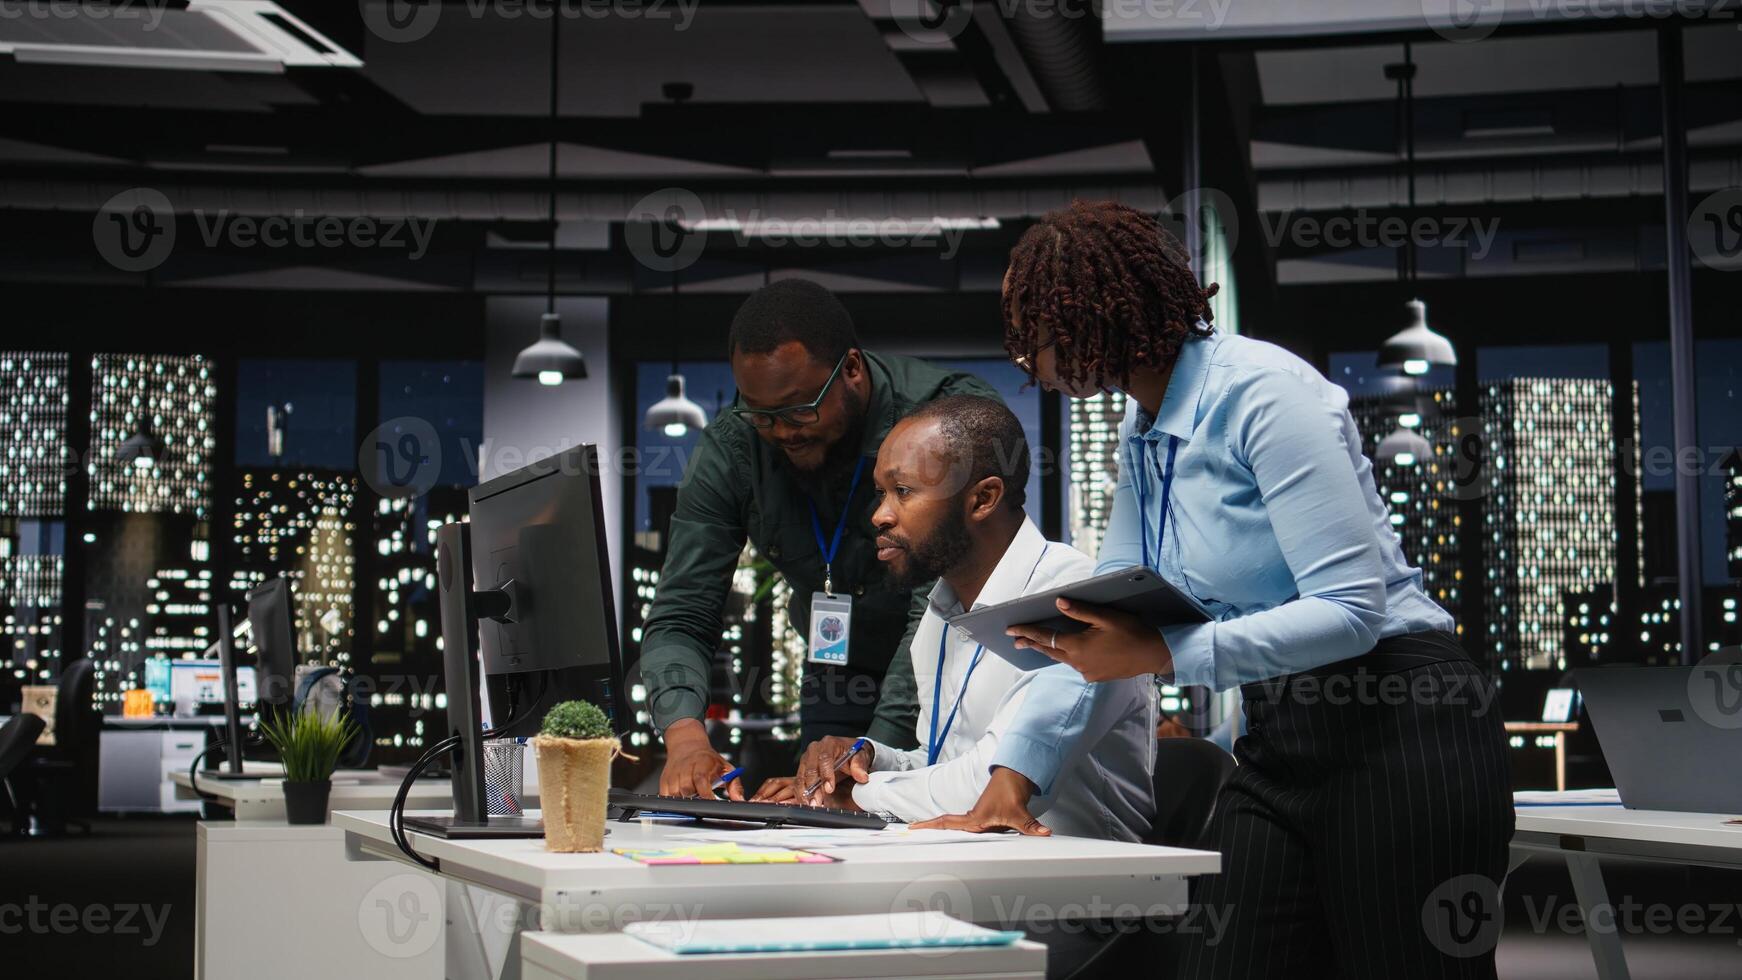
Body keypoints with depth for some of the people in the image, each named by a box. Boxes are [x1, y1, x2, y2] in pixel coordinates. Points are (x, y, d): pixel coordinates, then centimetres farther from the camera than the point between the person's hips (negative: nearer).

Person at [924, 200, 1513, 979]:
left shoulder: (1263, 393, -16)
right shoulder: (1141, 434, 10)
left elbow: (1351, 608, -22)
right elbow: (1102, 620, 13)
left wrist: (1162, 656, -29)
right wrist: (1016, 773, 6)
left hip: (1398, 730, -8)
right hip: (1278, 742, 8)